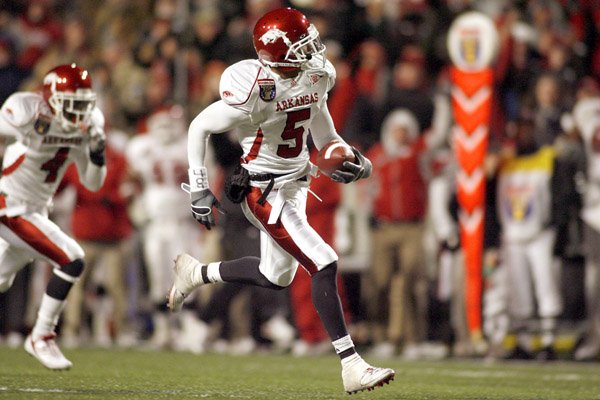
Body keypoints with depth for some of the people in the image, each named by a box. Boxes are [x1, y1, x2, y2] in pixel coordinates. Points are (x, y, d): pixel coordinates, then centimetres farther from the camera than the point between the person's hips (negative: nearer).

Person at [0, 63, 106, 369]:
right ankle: (41, 339, -7)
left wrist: (98, 154, -13)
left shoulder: (86, 126, -1)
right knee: (71, 260, -17)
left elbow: (93, 183, 5)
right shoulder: (27, 113, -22)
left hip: (33, 210, 8)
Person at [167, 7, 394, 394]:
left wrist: (348, 158, 8)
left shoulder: (316, 75, -4)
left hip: (296, 184, 9)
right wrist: (199, 190, -13)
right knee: (324, 265, -16)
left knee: (277, 276, 21)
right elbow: (199, 127, -14)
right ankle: (352, 368, -12)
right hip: (264, 192, -9)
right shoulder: (254, 92, -25)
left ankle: (194, 272, 43)